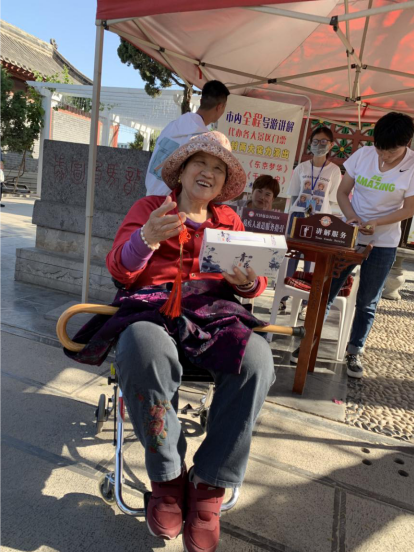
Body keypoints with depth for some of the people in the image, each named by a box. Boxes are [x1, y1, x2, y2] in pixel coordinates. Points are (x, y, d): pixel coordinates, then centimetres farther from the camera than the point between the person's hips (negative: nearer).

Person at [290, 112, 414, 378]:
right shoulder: (362, 154, -6)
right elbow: (343, 191, 0)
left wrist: (375, 223, -22)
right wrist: (352, 217, -17)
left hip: (383, 244, -1)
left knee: (367, 303, 8)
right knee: (326, 291, 4)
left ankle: (354, 352, 24)